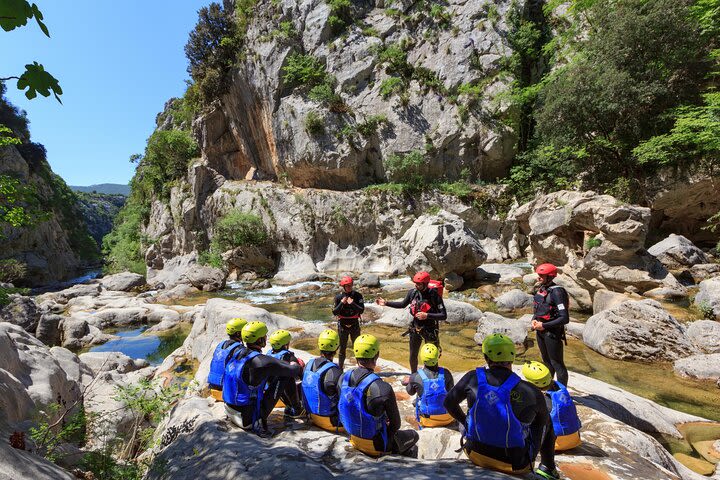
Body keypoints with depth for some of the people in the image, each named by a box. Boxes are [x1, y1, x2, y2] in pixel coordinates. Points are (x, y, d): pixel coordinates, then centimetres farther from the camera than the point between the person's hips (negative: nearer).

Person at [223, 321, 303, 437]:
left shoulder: (238, 354, 0)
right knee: (282, 376, -6)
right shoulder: (261, 361, -24)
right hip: (247, 419, -8)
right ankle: (260, 421, -3)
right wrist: (295, 366, 9)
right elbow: (292, 371, -14)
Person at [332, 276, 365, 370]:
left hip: (354, 324, 0)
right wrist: (342, 303, -21)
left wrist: (352, 303, -26)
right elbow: (334, 312, -8)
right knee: (342, 348, 10)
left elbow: (361, 310, -15)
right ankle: (340, 368, 22)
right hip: (342, 325, 0)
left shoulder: (357, 295, -7)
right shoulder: (338, 297, -6)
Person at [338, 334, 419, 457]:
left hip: (354, 439, 6)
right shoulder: (383, 388, -29)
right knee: (413, 435, 20)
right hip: (376, 445, -5)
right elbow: (395, 424, -16)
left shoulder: (344, 378, -12)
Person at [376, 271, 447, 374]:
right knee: (413, 356, 19)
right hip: (415, 329, 5)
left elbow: (444, 315, -21)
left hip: (430, 330, -5)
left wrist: (427, 315, -30)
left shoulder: (434, 295, -22)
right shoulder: (413, 293, -8)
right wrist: (386, 303, 5)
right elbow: (403, 304, 10)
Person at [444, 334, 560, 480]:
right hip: (515, 466, -1)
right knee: (547, 422, 19)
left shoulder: (473, 378, -15)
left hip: (476, 455, 1)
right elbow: (543, 421, 4)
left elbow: (449, 402, 1)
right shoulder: (532, 393, -18)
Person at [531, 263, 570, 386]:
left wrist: (544, 325, -20)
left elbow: (564, 318, -24)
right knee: (546, 361, 21)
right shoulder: (541, 289, 4)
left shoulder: (557, 292, -20)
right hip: (540, 331, 8)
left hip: (552, 333, -8)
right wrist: (534, 320, -2)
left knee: (557, 364, 3)